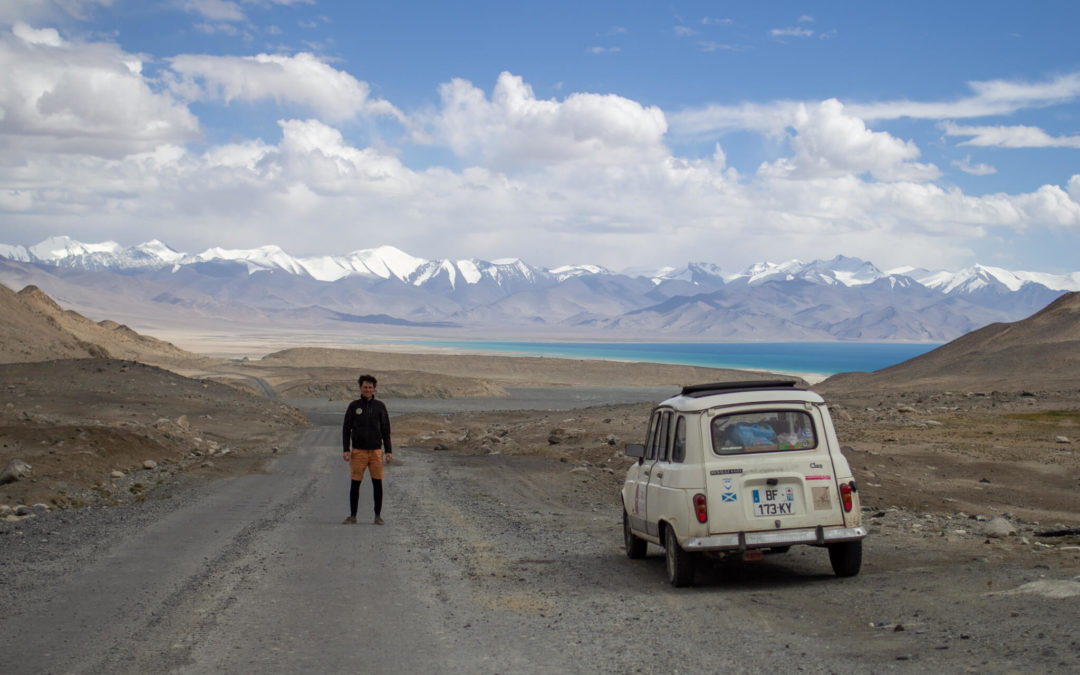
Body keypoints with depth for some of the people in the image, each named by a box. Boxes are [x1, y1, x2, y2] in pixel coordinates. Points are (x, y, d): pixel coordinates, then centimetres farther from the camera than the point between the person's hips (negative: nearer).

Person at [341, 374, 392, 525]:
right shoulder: (353, 406, 1)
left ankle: (378, 516, 8)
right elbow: (346, 429, 3)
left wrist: (388, 451, -3)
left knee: (377, 483, -1)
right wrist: (346, 450, -7)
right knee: (355, 484, -1)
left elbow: (385, 431, 5)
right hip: (358, 451, 0)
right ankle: (352, 516, 8)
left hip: (376, 451, 0)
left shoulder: (380, 407, 3)